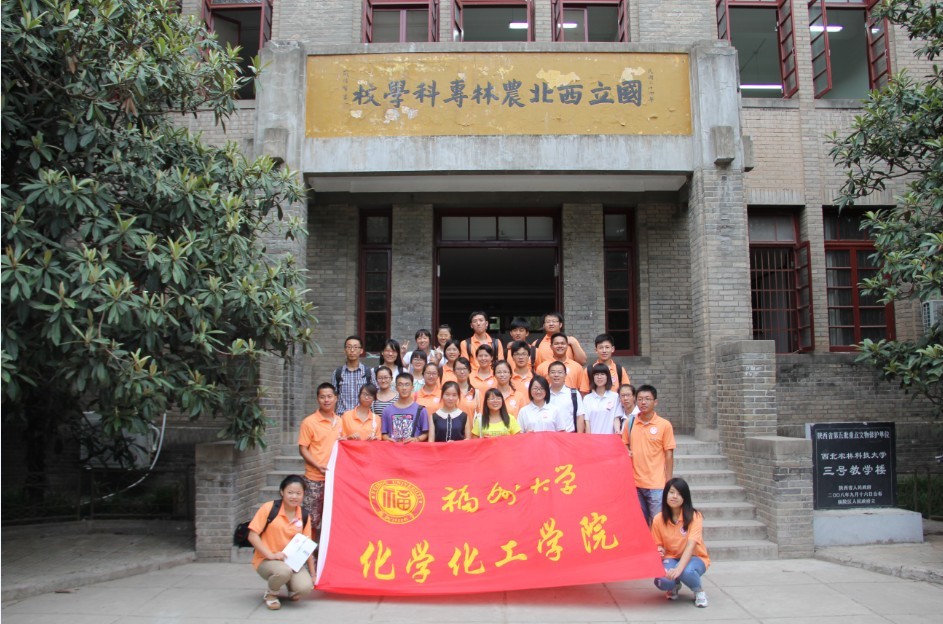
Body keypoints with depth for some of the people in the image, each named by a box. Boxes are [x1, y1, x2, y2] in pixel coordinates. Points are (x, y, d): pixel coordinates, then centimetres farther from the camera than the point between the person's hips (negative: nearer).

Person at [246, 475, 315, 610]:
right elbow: (252, 536, -12)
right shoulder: (269, 508, -12)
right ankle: (271, 593, -2)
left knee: (305, 587, -26)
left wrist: (312, 574, 5)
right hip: (266, 560, -3)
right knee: (284, 570, -38)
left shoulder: (304, 516, 0)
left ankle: (291, 587, 13)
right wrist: (271, 555, -22)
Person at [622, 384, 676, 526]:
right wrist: (626, 453, -5)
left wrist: (668, 483, -5)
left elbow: (669, 455, -3)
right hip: (635, 483, 4)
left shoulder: (664, 425, -6)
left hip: (656, 485, -3)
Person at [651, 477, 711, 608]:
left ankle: (699, 591, -1)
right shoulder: (658, 519, -8)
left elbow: (691, 545, -29)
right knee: (661, 581, -30)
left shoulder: (694, 516, -18)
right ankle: (674, 586, 11)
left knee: (686, 571, -38)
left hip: (694, 557, -3)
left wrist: (679, 568, -43)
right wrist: (659, 551, -22)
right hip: (671, 558, 3)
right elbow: (658, 545, 4)